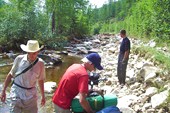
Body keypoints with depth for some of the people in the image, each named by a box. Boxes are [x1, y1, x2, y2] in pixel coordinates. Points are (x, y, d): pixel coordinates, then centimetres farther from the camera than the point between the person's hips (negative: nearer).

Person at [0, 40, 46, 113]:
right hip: (17, 93, -2)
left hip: (31, 95, 2)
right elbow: (10, 75, 0)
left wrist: (43, 96, 14)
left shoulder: (40, 63, -4)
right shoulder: (19, 59, -9)